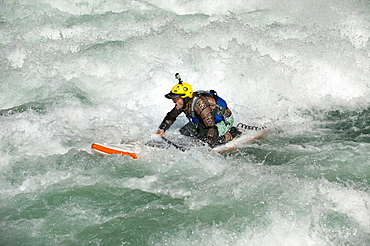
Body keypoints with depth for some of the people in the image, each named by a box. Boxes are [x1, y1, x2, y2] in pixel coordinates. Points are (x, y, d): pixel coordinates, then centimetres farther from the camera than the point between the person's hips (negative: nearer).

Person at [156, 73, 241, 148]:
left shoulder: (199, 103, -37)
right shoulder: (183, 103, -11)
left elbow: (211, 127, -40)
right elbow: (171, 116, 8)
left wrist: (208, 144, -46)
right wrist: (162, 129, -5)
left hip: (225, 120, -9)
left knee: (212, 141, -30)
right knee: (185, 131, -3)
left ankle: (232, 133, -4)